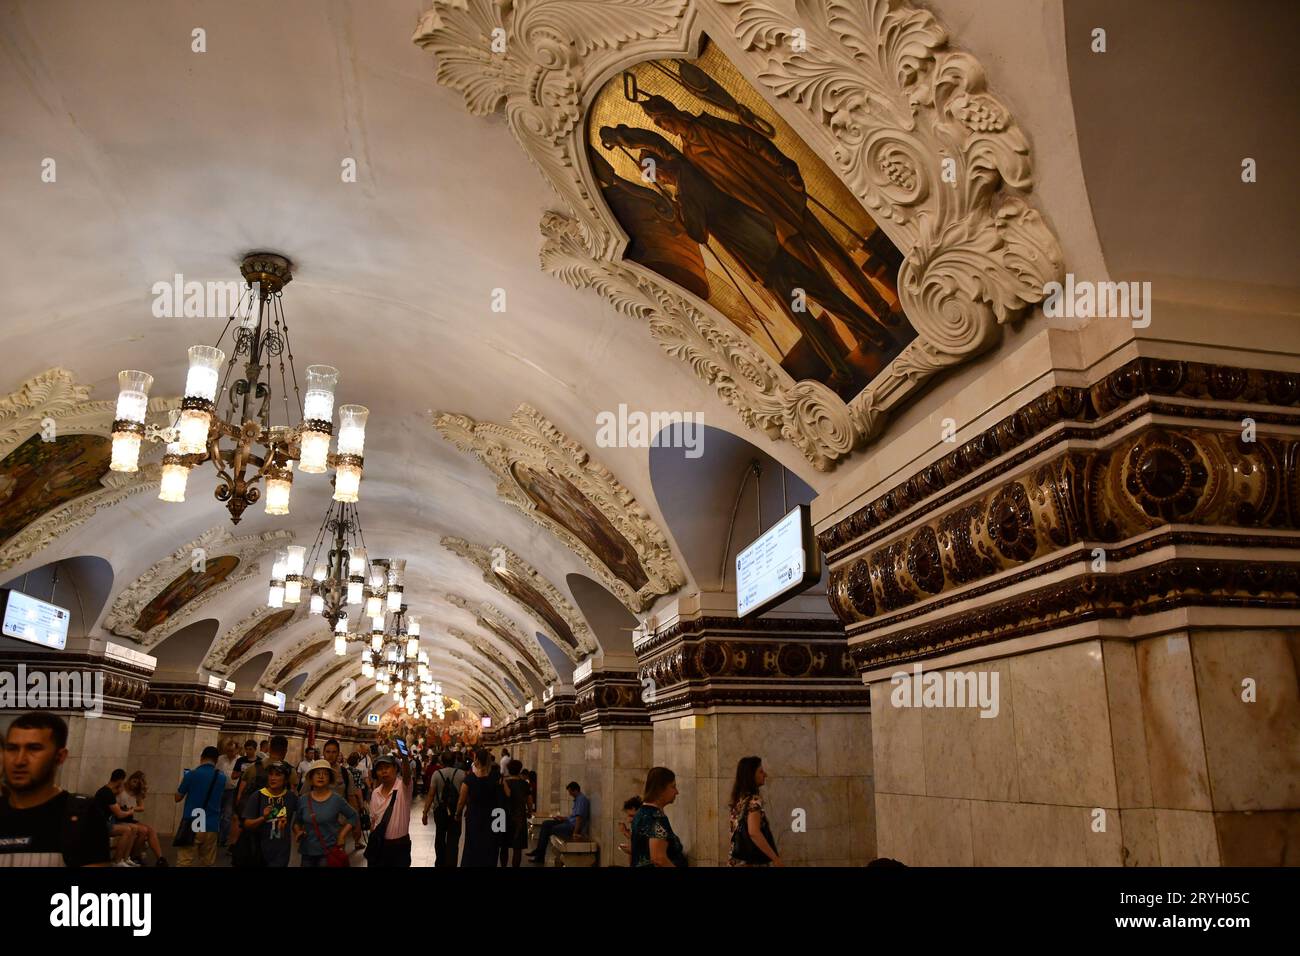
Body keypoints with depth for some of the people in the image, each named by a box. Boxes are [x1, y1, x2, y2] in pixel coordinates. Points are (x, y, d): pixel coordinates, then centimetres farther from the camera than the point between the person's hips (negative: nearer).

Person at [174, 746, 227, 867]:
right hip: (211, 827, 3)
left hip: (191, 826, -3)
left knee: (184, 862, -1)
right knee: (207, 863, 10)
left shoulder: (191, 774, -5)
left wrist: (183, 781, 21)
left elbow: (178, 798, 6)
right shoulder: (221, 778, 5)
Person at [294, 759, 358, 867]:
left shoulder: (337, 799, -6)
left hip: (329, 851, -3)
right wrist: (298, 832, -4)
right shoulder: (303, 799, 1)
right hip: (307, 851, 3)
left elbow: (353, 816, 3)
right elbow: (297, 821, 15)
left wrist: (342, 835, -5)